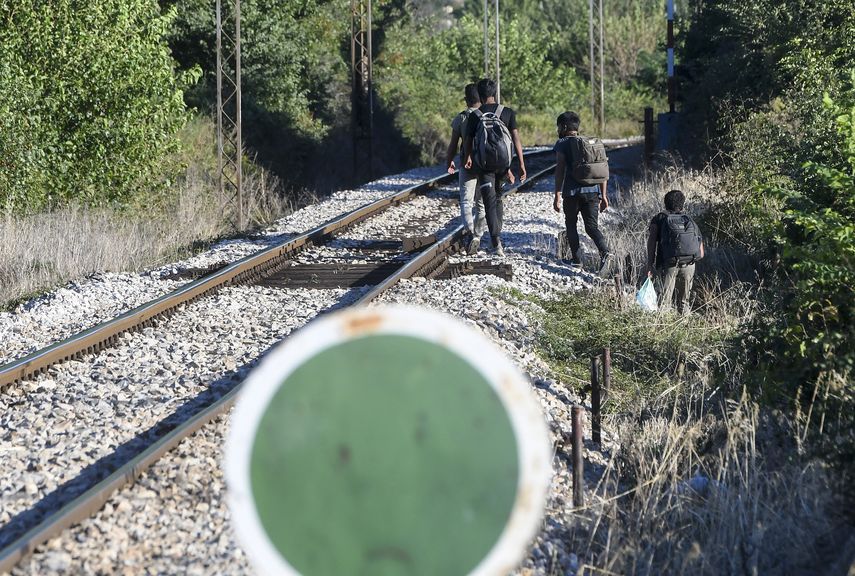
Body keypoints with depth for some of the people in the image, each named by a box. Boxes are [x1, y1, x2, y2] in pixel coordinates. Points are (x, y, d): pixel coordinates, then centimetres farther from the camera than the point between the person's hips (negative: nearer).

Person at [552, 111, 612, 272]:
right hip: (592, 191, 4)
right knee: (592, 226, 7)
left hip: (572, 192, -4)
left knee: (571, 224, 14)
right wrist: (603, 195, 16)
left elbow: (560, 170, -9)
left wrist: (557, 196, -9)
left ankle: (576, 259, 11)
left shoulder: (562, 144, 1)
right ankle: (605, 251, -18)